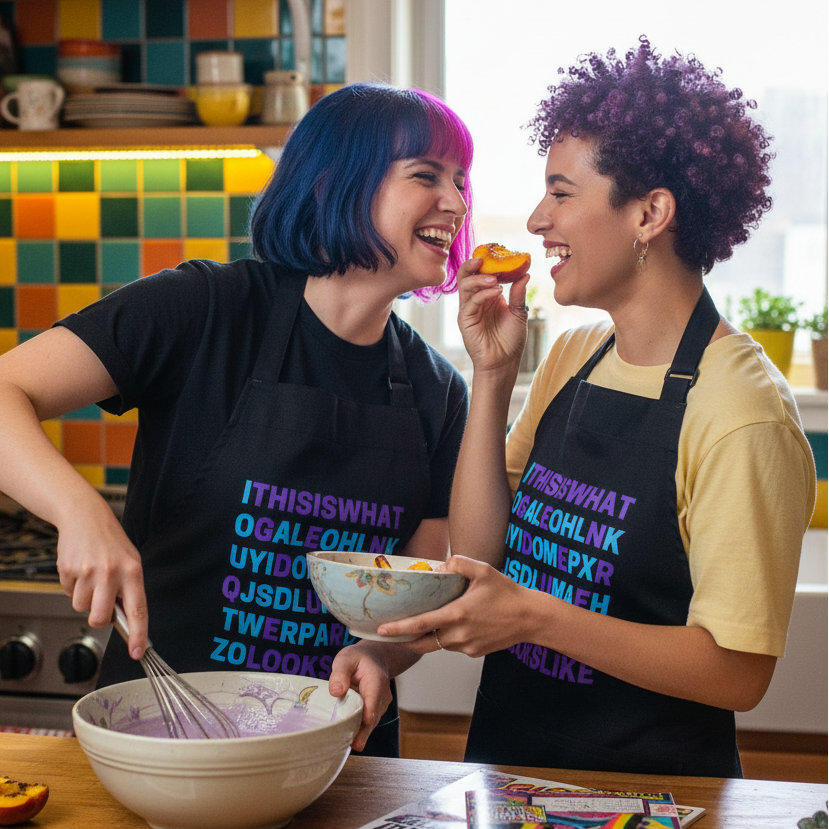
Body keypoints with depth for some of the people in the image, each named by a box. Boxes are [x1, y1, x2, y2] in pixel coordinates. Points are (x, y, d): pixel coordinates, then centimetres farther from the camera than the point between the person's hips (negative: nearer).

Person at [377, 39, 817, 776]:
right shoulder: (573, 357, 6)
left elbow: (738, 671, -19)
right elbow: (481, 554, 3)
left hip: (650, 780, -5)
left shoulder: (742, 413, -18)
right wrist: (492, 379, -4)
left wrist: (536, 617, -25)